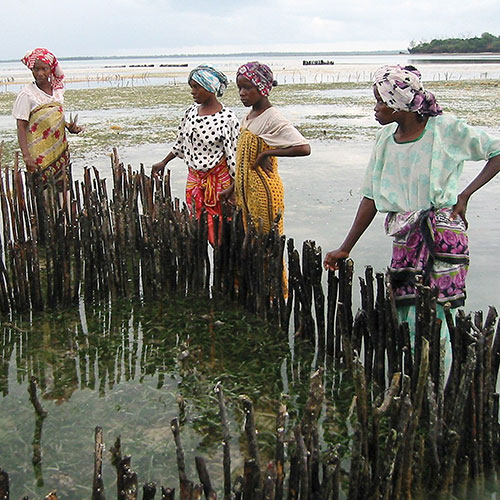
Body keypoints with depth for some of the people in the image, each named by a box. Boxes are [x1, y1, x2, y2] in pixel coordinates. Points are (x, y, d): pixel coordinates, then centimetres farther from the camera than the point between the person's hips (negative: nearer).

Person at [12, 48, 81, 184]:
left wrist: (69, 126, 0)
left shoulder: (58, 90, 6)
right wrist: (26, 156, -22)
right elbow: (21, 128, -12)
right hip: (39, 153, -5)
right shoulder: (27, 94, -10)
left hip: (60, 150, 5)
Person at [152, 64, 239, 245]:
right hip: (194, 178, 6)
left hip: (219, 179, -6)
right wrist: (164, 162, 21)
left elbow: (234, 155, -14)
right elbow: (181, 142, 19)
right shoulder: (191, 111, 5)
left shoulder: (227, 118, -15)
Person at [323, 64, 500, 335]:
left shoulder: (445, 128, -6)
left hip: (441, 235, -5)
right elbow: (371, 198, 10)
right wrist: (345, 249, 8)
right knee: (403, 318, 5)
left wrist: (465, 195, -9)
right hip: (404, 241, 5)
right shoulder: (386, 138, 9)